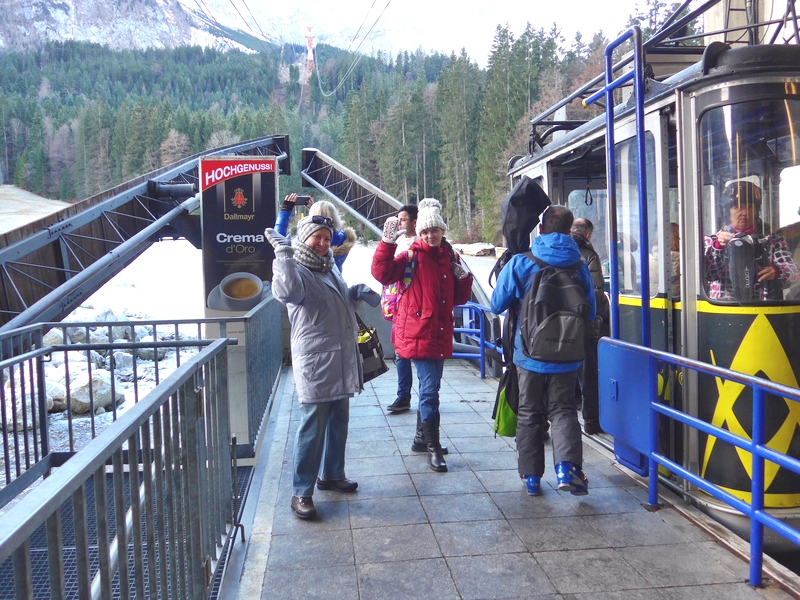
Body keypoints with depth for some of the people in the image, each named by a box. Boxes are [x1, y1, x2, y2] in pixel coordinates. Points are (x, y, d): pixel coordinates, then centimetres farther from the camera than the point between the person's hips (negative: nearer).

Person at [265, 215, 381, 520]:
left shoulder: (330, 269, 16)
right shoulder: (295, 269, -10)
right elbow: (287, 291, -35)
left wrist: (358, 291, 14)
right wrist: (283, 254, -35)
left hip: (342, 362, 9)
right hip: (315, 363, -9)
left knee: (338, 421, 18)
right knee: (313, 426, -6)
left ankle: (331, 474, 34)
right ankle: (301, 492, 4)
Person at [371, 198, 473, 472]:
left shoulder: (449, 257, 11)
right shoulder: (413, 256, -7)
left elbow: (459, 298, 16)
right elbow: (382, 273, -23)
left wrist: (463, 276, 0)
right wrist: (388, 241, -30)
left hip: (441, 334, 7)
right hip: (418, 333, -7)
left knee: (429, 388, 19)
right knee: (430, 390, -8)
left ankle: (423, 437, 34)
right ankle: (433, 448, 1)